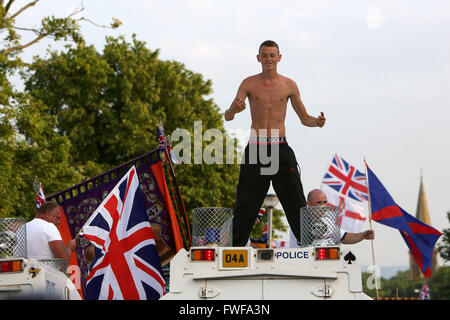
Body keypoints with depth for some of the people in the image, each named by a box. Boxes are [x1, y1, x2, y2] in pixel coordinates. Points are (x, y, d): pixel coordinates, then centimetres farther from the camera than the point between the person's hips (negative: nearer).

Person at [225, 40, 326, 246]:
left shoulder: (289, 85, 6)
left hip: (281, 150, 1)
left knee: (296, 204, -1)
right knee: (245, 206, 1)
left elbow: (304, 119, 12)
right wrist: (234, 109, -28)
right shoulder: (249, 84, 3)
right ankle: (235, 248, 8)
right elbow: (227, 117, -3)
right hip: (255, 149, -1)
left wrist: (317, 121, -11)